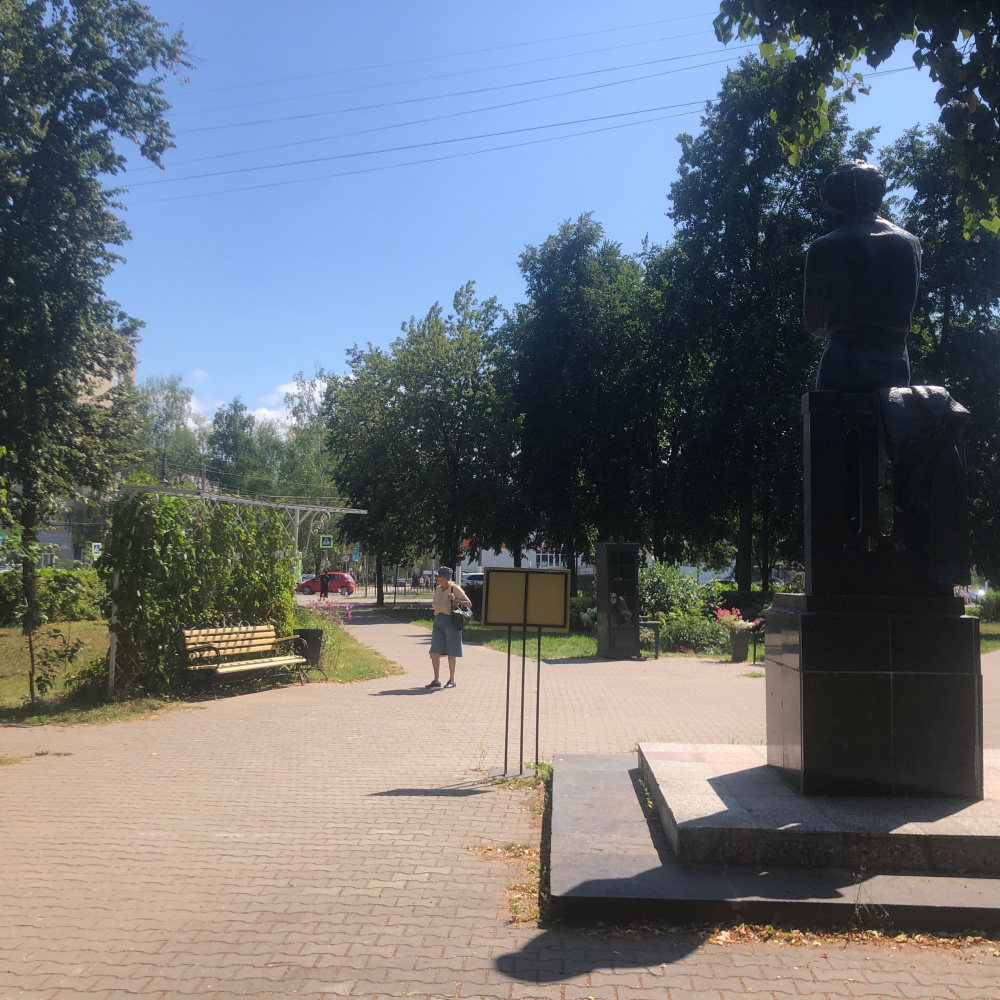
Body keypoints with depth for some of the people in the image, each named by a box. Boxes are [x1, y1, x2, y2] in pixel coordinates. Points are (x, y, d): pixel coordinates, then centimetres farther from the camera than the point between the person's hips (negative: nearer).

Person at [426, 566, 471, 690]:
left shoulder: (455, 589, -10)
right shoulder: (437, 589, 10)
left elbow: (469, 604, -9)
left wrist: (455, 600, -20)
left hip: (451, 622, -6)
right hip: (438, 622, 6)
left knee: (451, 652, 3)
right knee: (434, 651, -3)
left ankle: (452, 680, 14)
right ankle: (437, 680, 0)